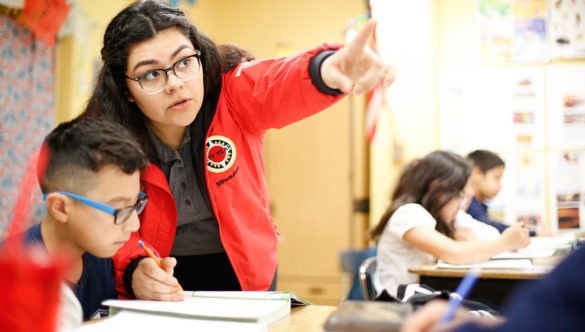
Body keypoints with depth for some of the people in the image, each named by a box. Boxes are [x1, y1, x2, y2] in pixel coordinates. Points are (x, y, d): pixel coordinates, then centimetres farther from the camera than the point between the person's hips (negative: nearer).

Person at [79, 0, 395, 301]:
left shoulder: (234, 97, -16)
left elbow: (281, 83, -37)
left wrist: (328, 69, -60)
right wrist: (134, 272, -35)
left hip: (244, 273, 0)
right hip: (162, 282, 1)